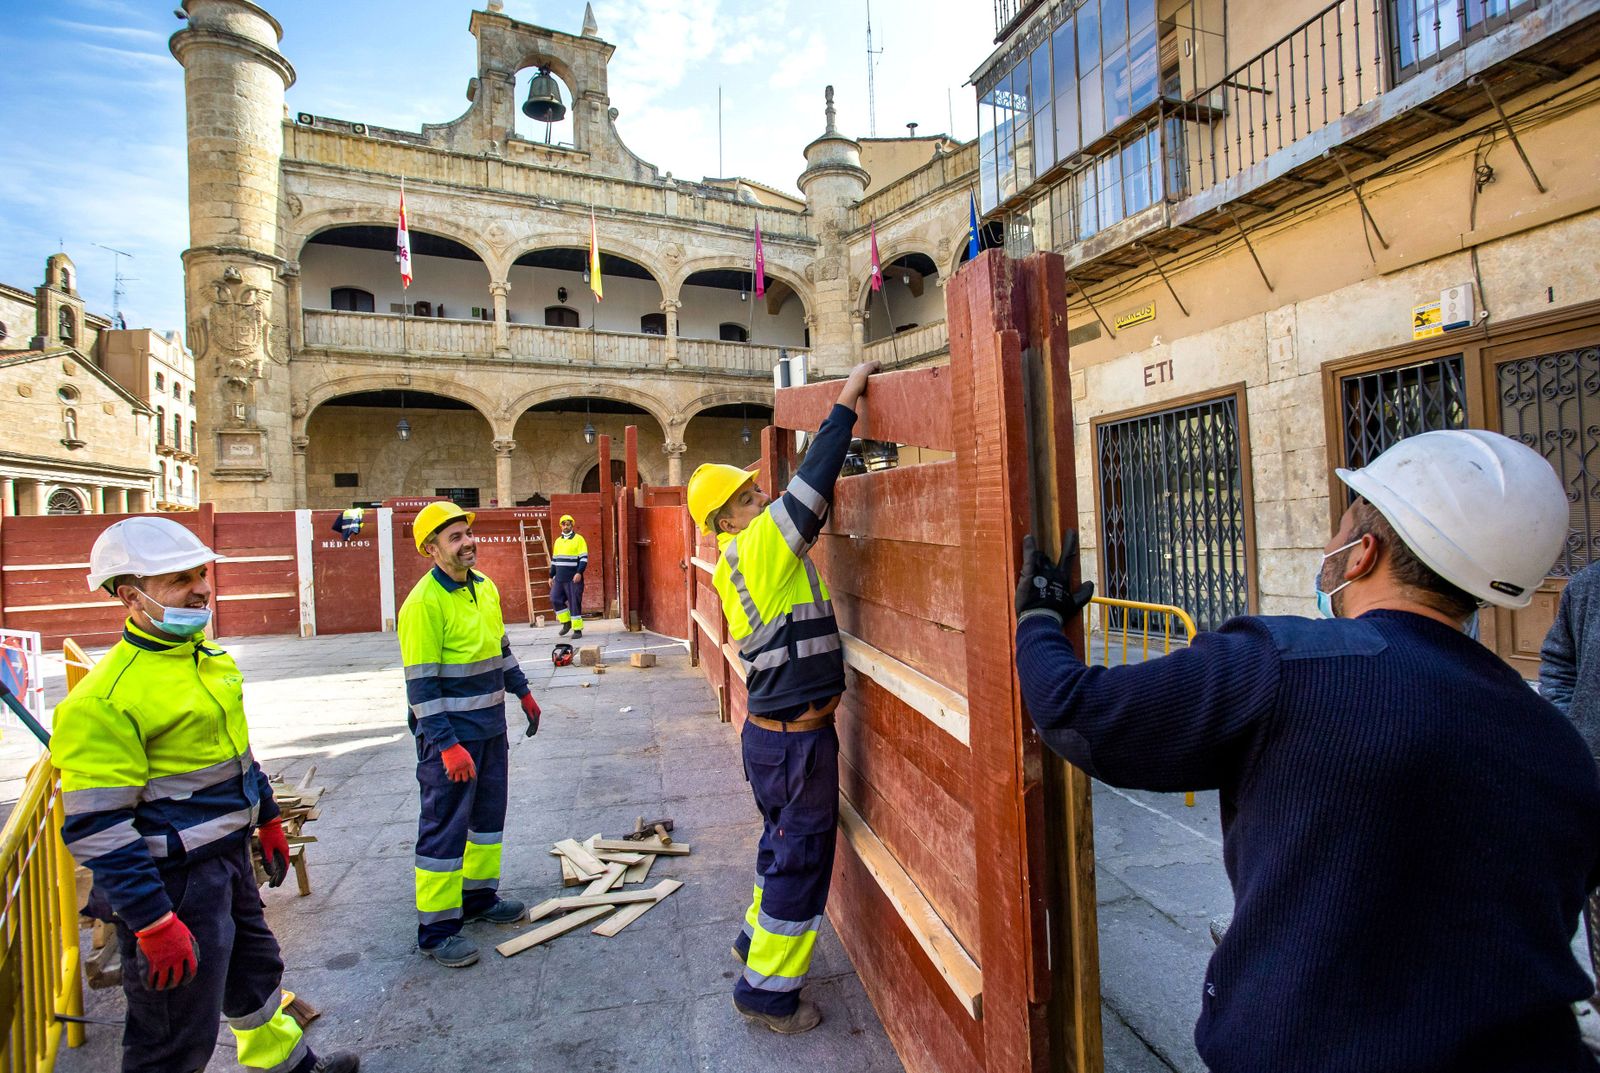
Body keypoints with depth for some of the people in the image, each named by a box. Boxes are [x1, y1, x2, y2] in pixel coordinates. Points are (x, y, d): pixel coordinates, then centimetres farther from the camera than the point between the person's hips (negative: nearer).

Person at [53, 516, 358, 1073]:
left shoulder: (214, 659, 5)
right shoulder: (104, 699, -23)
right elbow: (96, 828, -22)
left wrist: (269, 821, 22)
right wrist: (153, 923, -22)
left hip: (230, 858, 9)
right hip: (172, 883, -9)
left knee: (255, 965, 28)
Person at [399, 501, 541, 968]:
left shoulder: (485, 587, 6)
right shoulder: (424, 603, -19)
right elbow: (421, 685, -21)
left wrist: (523, 692, 20)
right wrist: (448, 745, -24)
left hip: (490, 727, 8)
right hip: (449, 736, -8)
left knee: (489, 814, 19)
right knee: (445, 828, 3)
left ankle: (479, 896, 37)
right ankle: (436, 929, 18)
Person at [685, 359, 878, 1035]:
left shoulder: (741, 560, 7)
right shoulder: (757, 550, -19)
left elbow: (809, 499, 17)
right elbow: (809, 485, -21)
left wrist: (842, 424, 14)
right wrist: (846, 403, -15)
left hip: (774, 733, 9)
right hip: (796, 738, -9)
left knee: (784, 847, 26)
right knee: (801, 859, 6)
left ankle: (758, 941, 46)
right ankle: (767, 990, 23)